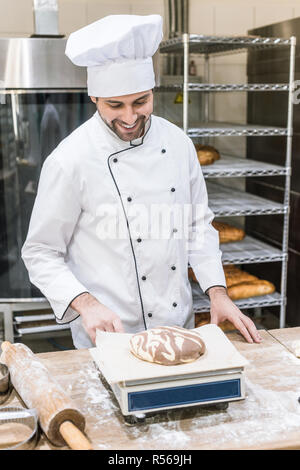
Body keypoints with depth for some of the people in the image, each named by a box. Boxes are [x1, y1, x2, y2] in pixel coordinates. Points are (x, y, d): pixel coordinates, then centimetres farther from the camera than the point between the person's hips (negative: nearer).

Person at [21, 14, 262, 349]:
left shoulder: (177, 142, -2)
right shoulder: (71, 161, -17)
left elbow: (198, 224, 7)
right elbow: (41, 253, -10)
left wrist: (217, 292, -2)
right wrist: (87, 304, -24)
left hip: (179, 324, 5)